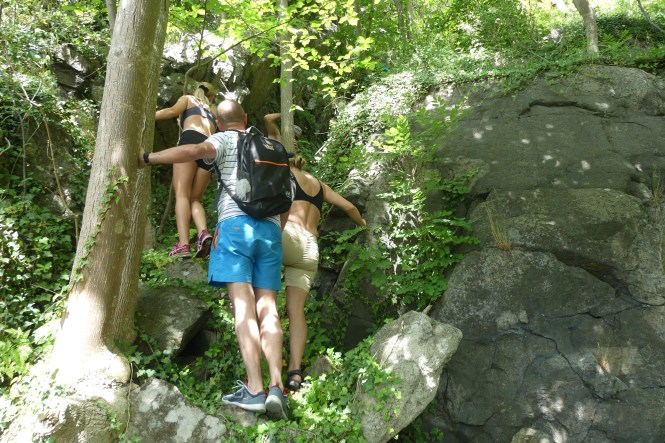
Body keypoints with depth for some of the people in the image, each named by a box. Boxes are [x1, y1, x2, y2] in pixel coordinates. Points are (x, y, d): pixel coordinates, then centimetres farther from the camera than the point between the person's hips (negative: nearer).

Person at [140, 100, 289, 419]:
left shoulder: (224, 139, 11)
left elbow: (195, 151, -11)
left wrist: (147, 158, -4)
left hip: (236, 223, -4)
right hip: (271, 228, 5)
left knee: (243, 306, -11)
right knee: (267, 308, -3)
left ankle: (254, 389, -18)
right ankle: (277, 387, -15)